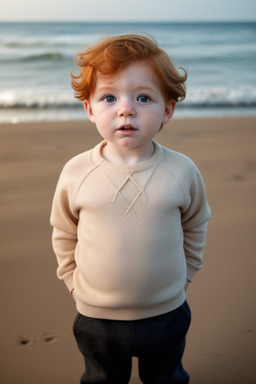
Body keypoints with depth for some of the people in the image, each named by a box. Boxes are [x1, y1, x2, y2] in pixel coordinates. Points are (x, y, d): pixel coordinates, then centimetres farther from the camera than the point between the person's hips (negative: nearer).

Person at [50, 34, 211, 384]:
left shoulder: (182, 171, -12)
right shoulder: (76, 173, -14)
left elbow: (195, 226, 5)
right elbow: (64, 235, 2)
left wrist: (182, 276, 8)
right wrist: (76, 284, 2)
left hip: (167, 315, 0)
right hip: (96, 317, 0)